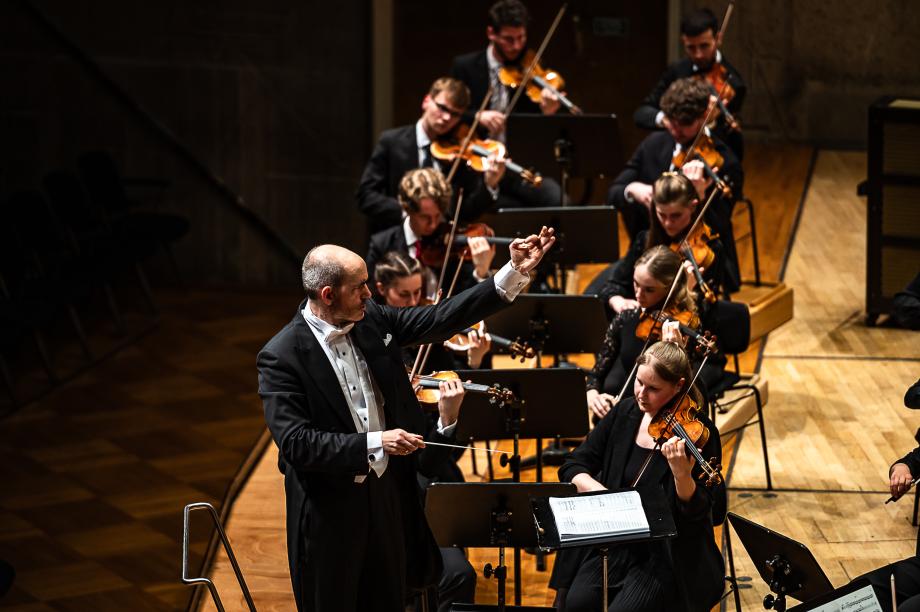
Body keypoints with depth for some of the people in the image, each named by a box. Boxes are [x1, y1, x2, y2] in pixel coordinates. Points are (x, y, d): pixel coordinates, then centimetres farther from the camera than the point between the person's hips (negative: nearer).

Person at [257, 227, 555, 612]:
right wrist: (374, 443, -29)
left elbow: (442, 319, 3)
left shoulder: (372, 320, 0)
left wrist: (515, 272, -3)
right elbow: (295, 443, -24)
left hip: (389, 495, 6)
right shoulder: (281, 357, -18)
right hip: (330, 512, -6)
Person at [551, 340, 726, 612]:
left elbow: (699, 513, -16)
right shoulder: (625, 414, 3)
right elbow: (574, 467, 5)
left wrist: (681, 472, -36)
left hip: (668, 554, -4)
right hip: (615, 538, 4)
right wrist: (600, 491, -16)